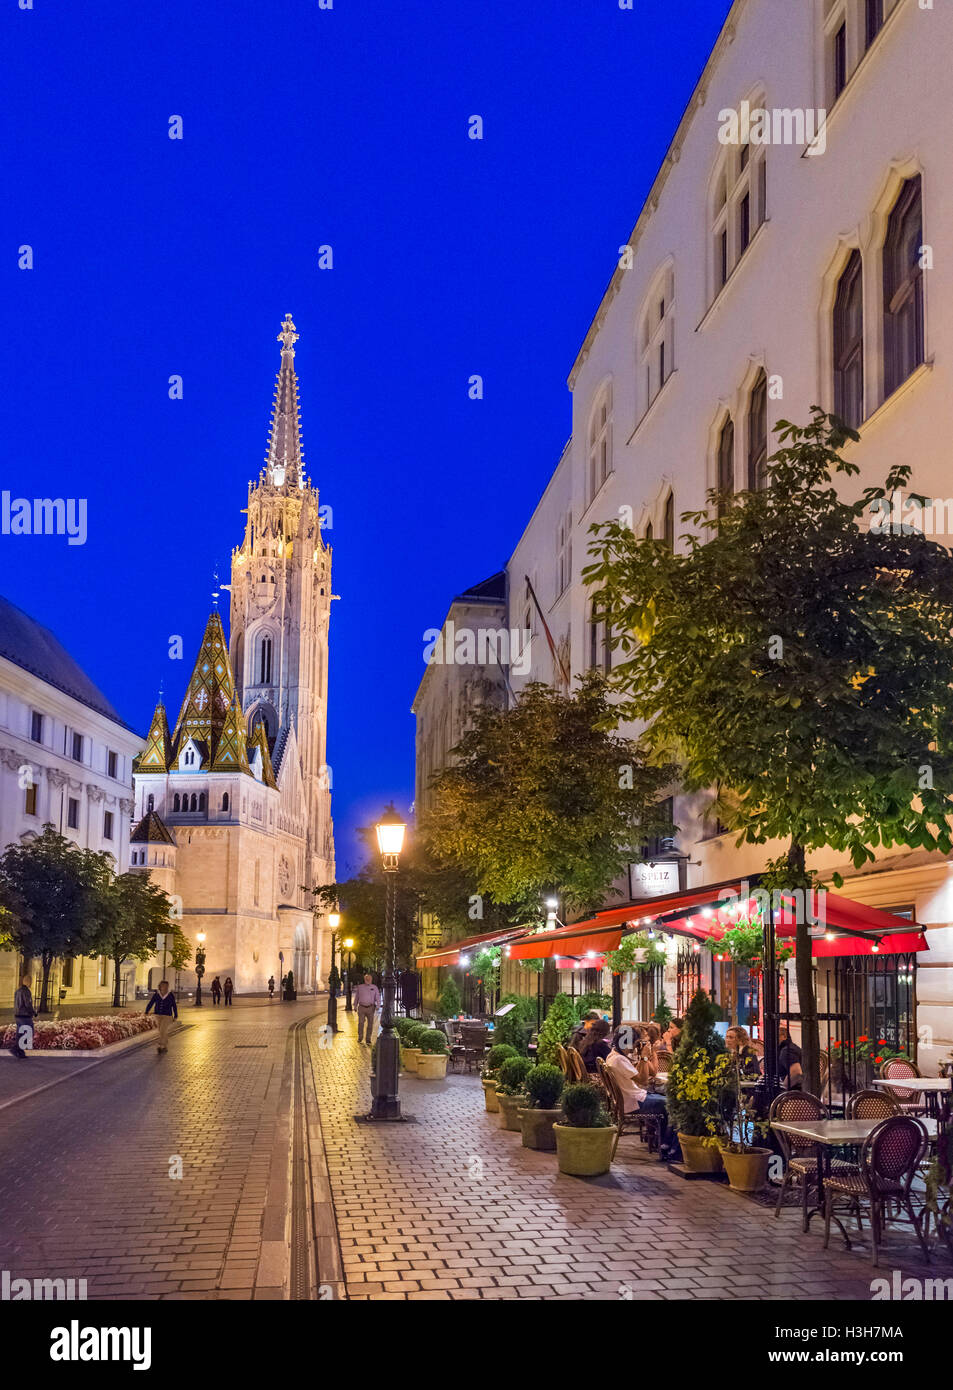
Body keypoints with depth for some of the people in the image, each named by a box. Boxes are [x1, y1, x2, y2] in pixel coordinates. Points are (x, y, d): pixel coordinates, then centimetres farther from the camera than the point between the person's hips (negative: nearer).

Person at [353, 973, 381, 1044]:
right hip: (361, 1007, 0)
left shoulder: (374, 987, 4)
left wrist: (378, 1006, -13)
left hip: (370, 1008, 0)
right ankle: (360, 1037, 12)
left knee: (370, 1024, 1)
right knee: (361, 1023, -8)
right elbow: (356, 997, 15)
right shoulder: (360, 987, 7)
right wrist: (355, 1006, 14)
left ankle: (368, 1039, 10)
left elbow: (378, 997, 0)